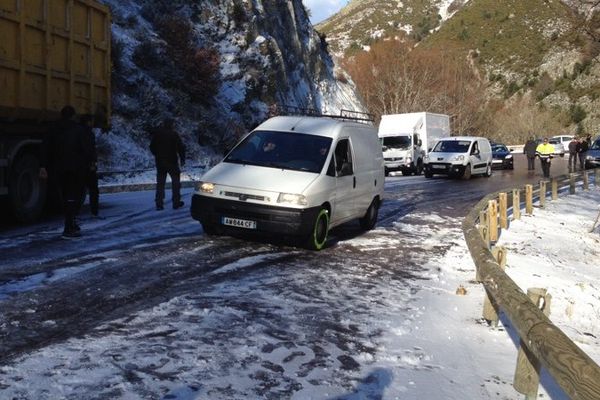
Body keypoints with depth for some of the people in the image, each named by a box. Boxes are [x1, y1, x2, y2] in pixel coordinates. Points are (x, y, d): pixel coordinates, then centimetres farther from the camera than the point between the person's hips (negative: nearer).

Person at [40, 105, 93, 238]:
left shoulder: (53, 130, 10)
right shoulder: (78, 129, -3)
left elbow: (46, 149, 3)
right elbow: (86, 149, -7)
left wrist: (43, 166, -1)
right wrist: (87, 162, 8)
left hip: (59, 168, 4)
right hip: (76, 168, -4)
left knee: (66, 197, 17)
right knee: (73, 197, -3)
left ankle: (71, 225, 26)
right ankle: (69, 229, -11)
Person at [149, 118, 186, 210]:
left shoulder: (156, 134, 2)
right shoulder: (173, 134, -10)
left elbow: (152, 147, 10)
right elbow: (181, 147, -10)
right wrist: (182, 159, 1)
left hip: (160, 161, 4)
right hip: (172, 161, -3)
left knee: (160, 182, 8)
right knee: (175, 180, 8)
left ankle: (159, 203, 4)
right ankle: (176, 202, 7)